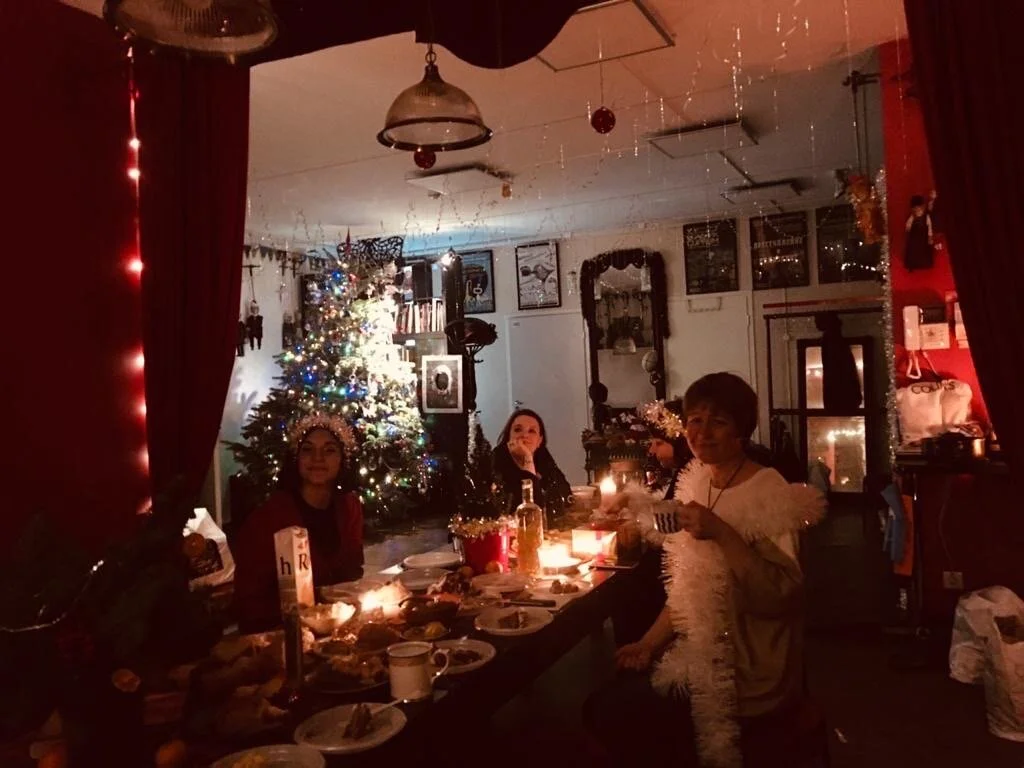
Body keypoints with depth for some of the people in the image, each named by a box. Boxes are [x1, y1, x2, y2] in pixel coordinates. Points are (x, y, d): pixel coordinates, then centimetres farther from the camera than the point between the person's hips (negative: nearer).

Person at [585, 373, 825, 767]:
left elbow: (780, 597, -27)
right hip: (703, 653, 8)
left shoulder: (770, 493, -17)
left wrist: (721, 533, -33)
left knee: (609, 713, -6)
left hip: (747, 673, -7)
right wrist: (649, 642, 6)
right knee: (606, 699, 7)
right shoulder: (697, 484, 5)